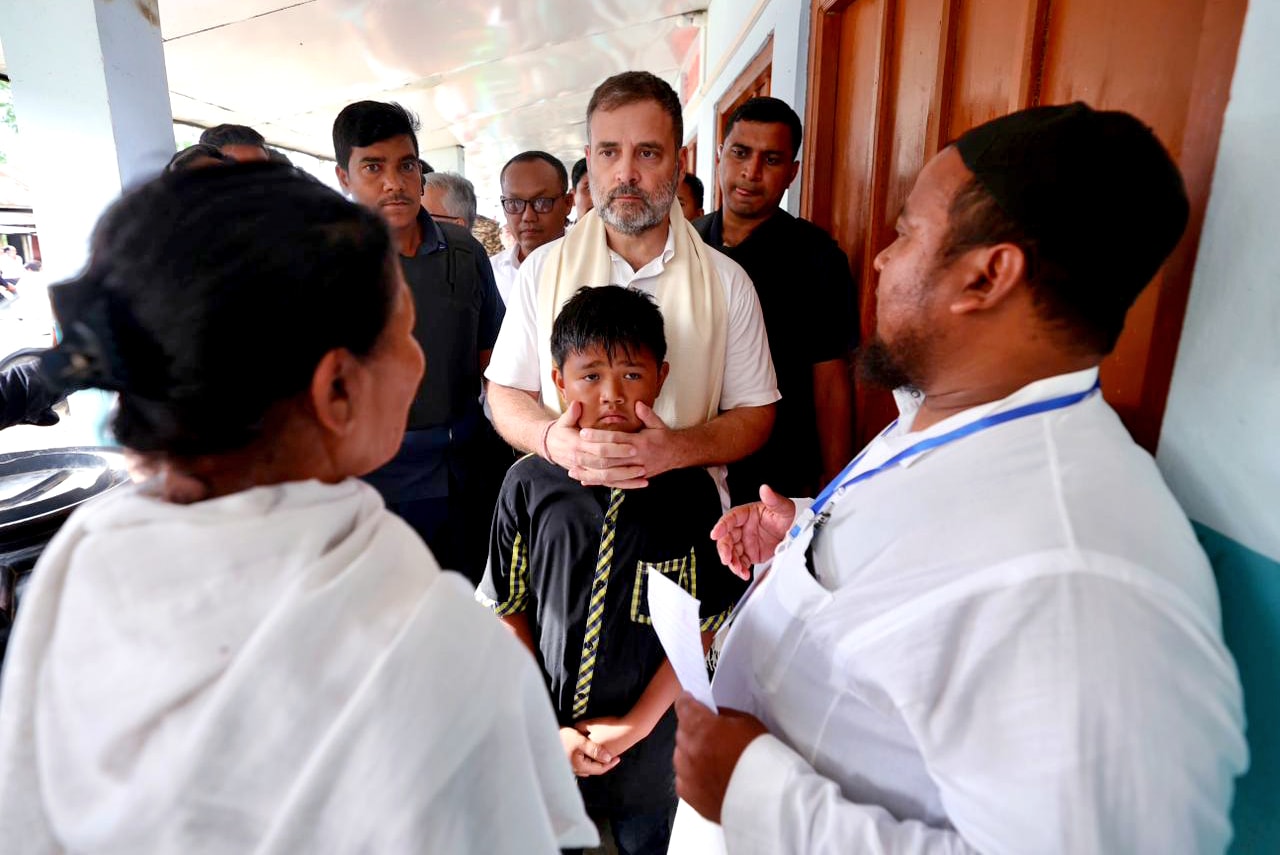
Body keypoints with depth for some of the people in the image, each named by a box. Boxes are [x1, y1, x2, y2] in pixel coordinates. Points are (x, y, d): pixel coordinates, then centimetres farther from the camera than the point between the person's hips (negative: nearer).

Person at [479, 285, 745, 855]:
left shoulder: (690, 491, -13)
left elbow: (700, 623, -8)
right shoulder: (528, 485, -10)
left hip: (649, 741, 0)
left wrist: (635, 724, -11)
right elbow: (508, 611, -4)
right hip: (544, 741, 1)